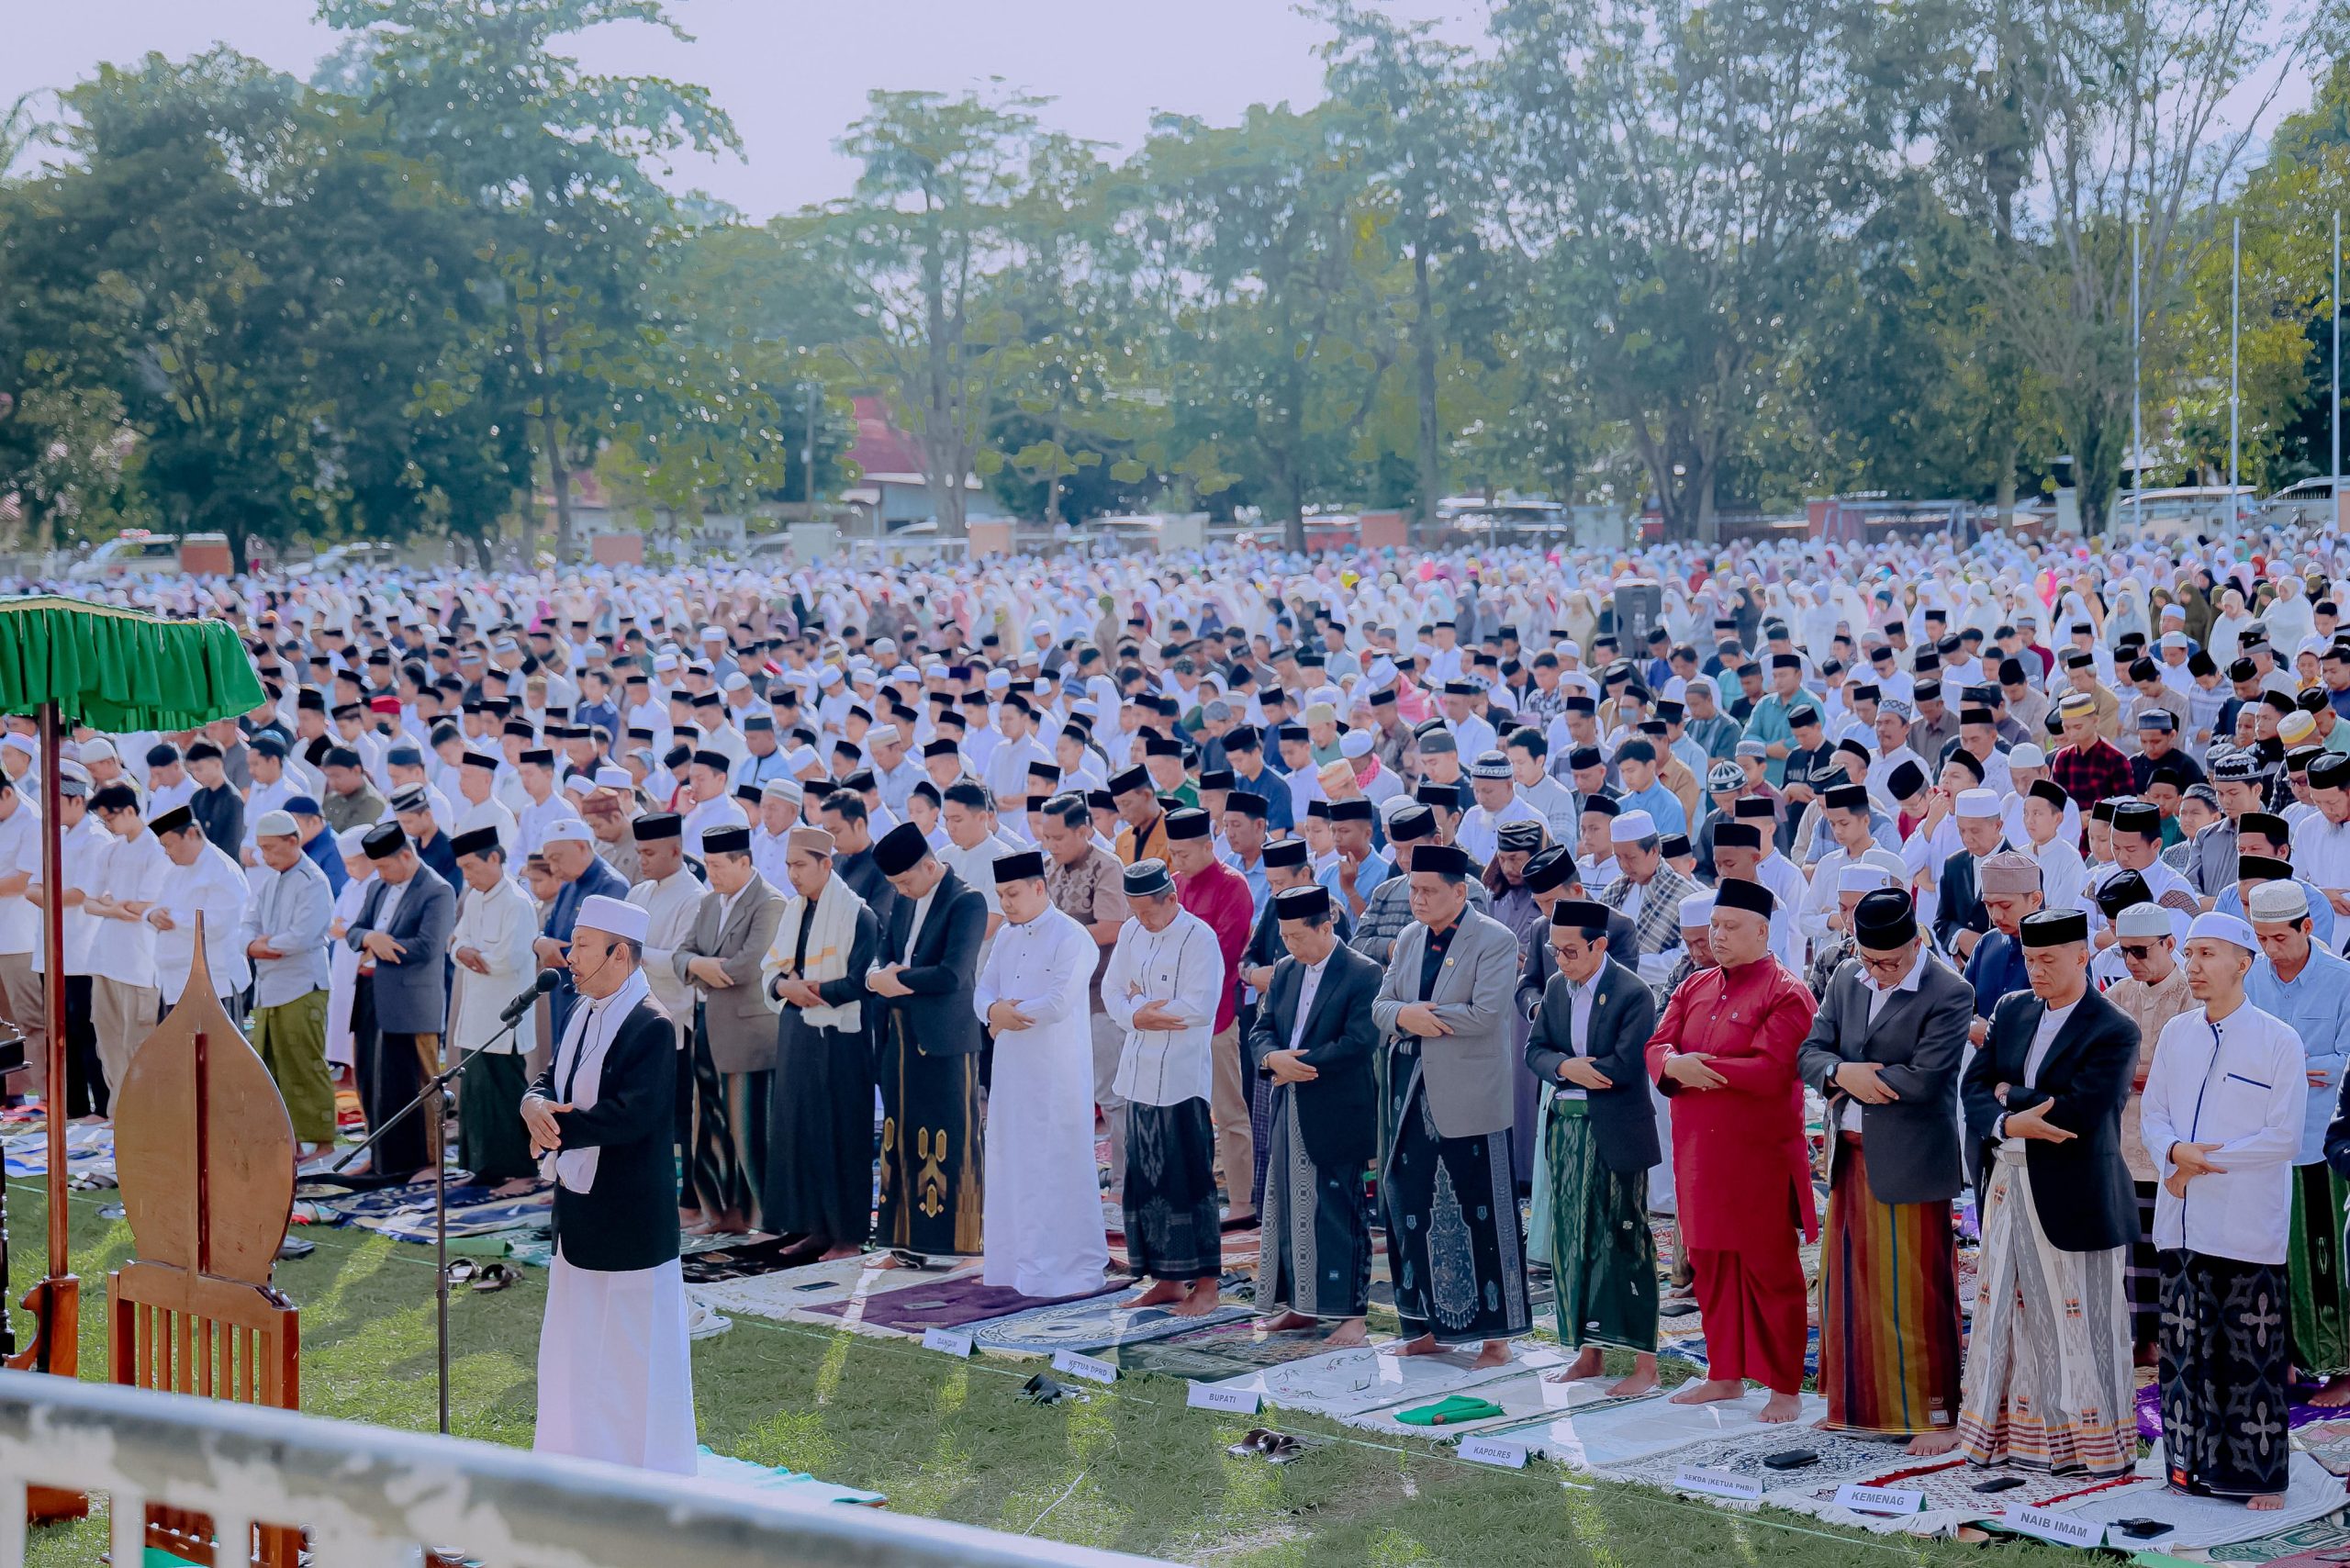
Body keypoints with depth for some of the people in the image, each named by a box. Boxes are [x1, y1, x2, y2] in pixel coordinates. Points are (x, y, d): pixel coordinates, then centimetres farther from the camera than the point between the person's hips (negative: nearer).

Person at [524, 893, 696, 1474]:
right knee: (575, 1345, 17)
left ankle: (645, 1474, 9)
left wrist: (553, 1125, -18)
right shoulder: (583, 1014, 10)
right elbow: (551, 1080, 11)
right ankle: (583, 1455, 28)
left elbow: (630, 1116, -26)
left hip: (630, 1217, -9)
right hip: (580, 1204, 9)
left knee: (631, 1354, -1)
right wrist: (536, 1104, -13)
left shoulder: (651, 1027, -19)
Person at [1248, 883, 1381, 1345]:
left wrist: (1298, 1065, -15)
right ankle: (1302, 1305, 21)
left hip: (1337, 1116, -7)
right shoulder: (1285, 972, 12)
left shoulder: (1363, 974, -10)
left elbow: (1358, 1043, -18)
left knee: (1340, 1214, -4)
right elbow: (1261, 1029, 10)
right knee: (1288, 1210, 11)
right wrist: (1273, 1058, -14)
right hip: (1289, 1115, 7)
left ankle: (1352, 1314, 1)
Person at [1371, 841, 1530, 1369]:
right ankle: (1429, 1326, 20)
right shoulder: (1409, 939, 13)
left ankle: (1496, 1333, 5)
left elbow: (1485, 1013, -19)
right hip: (1413, 1096, 7)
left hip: (1469, 1100, -6)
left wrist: (1420, 1015, -12)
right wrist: (1405, 1015, -13)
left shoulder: (1495, 940, -8)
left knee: (1481, 1214, -2)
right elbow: (1382, 1005, 10)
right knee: (1413, 1210, 9)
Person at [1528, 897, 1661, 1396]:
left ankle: (1644, 1363, 1)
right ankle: (1586, 1352, 20)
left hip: (1615, 1134, -7)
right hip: (1564, 1128, 7)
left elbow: (1625, 1066, -20)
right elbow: (1535, 1050, 6)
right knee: (1570, 1242, 10)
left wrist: (1573, 1068, -9)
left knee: (1622, 1243, -4)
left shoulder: (1632, 994, -12)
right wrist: (1568, 1068, -14)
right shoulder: (1556, 987, 10)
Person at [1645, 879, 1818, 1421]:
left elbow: (1774, 1071, -20)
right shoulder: (1695, 987, 13)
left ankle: (1785, 1387, 8)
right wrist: (1676, 1064, -17)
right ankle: (1725, 1375, 24)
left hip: (1759, 1154, -7)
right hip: (1699, 1152, 7)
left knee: (1769, 1268, 0)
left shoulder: (1785, 994, -9)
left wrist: (1700, 1066, -15)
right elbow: (1657, 1047, 6)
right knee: (1710, 1264, 12)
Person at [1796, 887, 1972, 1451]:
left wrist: (1850, 1080, -9)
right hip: (1849, 1157, 7)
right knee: (1850, 1284, 13)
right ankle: (1861, 1404, 26)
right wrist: (1843, 1073, -17)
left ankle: (1934, 1415, 9)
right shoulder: (1846, 980, 8)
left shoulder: (1949, 995, -12)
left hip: (1909, 1161, -7)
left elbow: (1923, 1080, -20)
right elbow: (1810, 1053, 5)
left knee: (1915, 1293, -1)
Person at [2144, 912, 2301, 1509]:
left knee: (2252, 1354, -1)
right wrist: (2175, 1151, -11)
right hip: (2184, 1221, 5)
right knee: (2187, 1347, 9)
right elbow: (2154, 1114, 11)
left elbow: (2284, 1137, -10)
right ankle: (2193, 1463, 18)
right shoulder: (2176, 1034, 10)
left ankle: (2261, 1475, 6)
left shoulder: (2277, 1040, -6)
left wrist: (2206, 1160, -12)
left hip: (2247, 1228, -5)